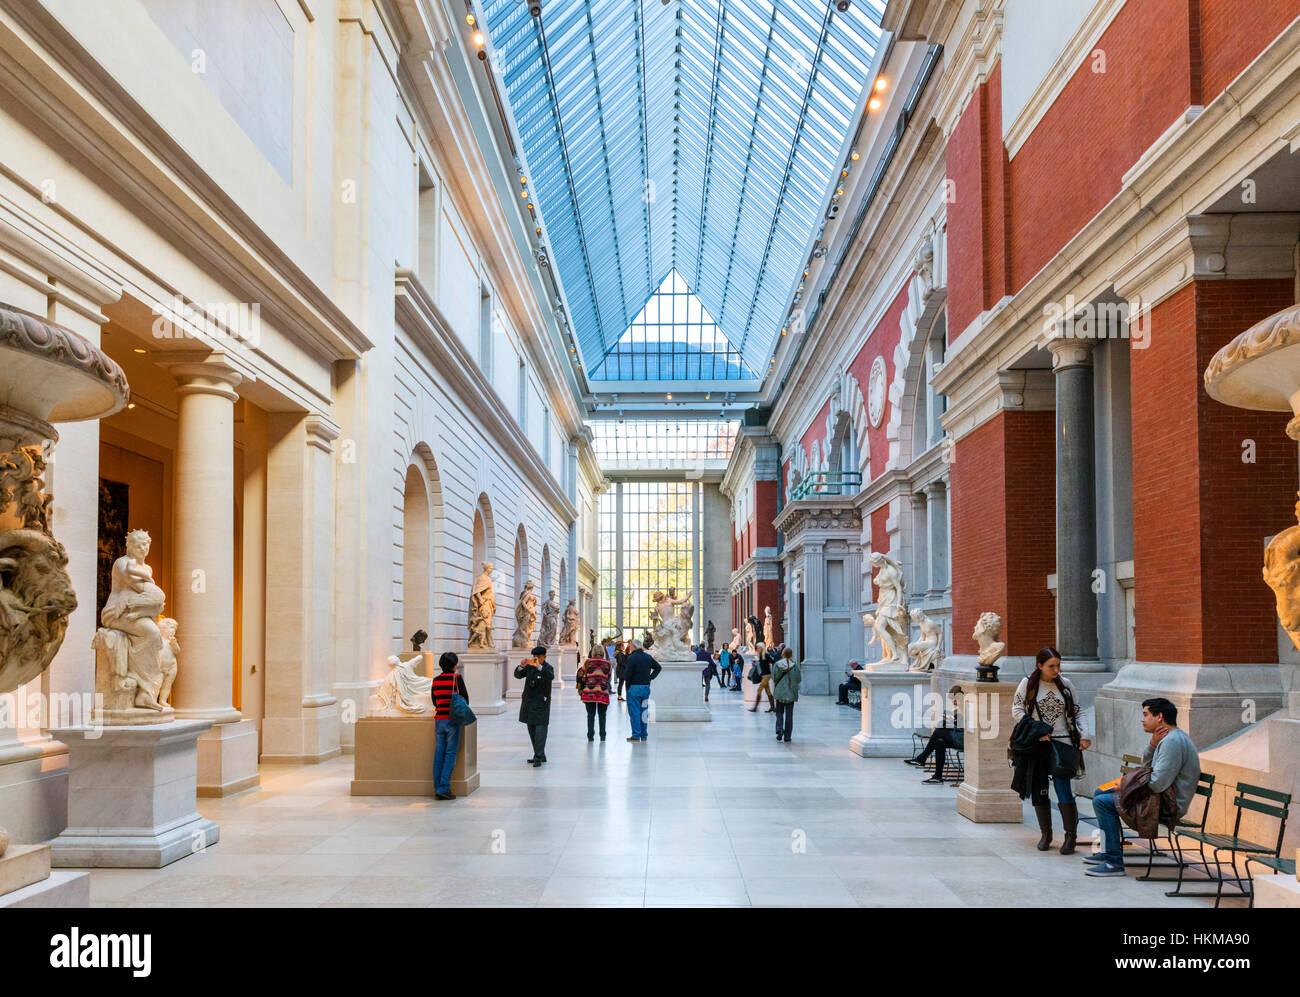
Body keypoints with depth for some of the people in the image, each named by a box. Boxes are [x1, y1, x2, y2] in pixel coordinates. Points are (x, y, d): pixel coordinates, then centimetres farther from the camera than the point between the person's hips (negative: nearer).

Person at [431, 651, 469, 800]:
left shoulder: (435, 680, 7)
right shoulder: (456, 677, -8)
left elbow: (434, 701, 14)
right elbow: (465, 697, -2)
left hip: (439, 719, 5)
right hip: (453, 720, -5)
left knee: (439, 754, 8)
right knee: (451, 754, -2)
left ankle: (437, 788, 9)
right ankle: (443, 788, -8)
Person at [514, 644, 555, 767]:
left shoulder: (547, 668, -8)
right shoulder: (529, 667, 8)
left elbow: (551, 677, -29)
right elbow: (517, 675, 0)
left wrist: (539, 667, -41)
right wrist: (521, 666, -20)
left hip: (541, 703, -7)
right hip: (529, 701, 7)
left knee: (540, 729, -14)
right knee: (531, 729, 12)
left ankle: (538, 757, -18)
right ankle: (540, 756, 22)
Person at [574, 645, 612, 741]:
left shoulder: (588, 662, 3)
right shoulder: (607, 663, 5)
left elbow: (579, 675, 7)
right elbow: (608, 677, 8)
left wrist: (580, 688, 17)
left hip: (589, 692, 0)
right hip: (603, 693, 0)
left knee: (591, 714, 7)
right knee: (602, 715, 12)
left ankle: (590, 736, 4)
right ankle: (602, 736, 11)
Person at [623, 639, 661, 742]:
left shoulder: (631, 657, -11)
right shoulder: (648, 656, 8)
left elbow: (629, 674, -14)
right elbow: (658, 667, 16)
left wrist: (628, 687, -4)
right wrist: (650, 678, 13)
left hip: (634, 687, -6)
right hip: (646, 687, 6)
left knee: (634, 712, 0)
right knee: (643, 712, 12)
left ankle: (636, 735, 0)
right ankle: (644, 735, 15)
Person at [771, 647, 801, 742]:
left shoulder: (777, 665, -6)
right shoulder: (794, 665, -7)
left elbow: (774, 678, -1)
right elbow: (799, 679, -1)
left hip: (779, 692, 0)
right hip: (791, 692, 0)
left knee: (779, 712, 13)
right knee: (789, 714, 7)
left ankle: (779, 729, -10)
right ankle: (787, 736, 8)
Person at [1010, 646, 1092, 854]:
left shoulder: (1065, 684, 6)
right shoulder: (1028, 684, 0)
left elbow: (1078, 712, 11)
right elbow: (1017, 711, -2)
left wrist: (1085, 735, -3)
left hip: (1062, 743, 0)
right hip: (1036, 745, 0)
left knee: (1063, 789, -10)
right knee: (1039, 791, 5)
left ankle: (1070, 836, 0)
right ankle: (1045, 833, 20)